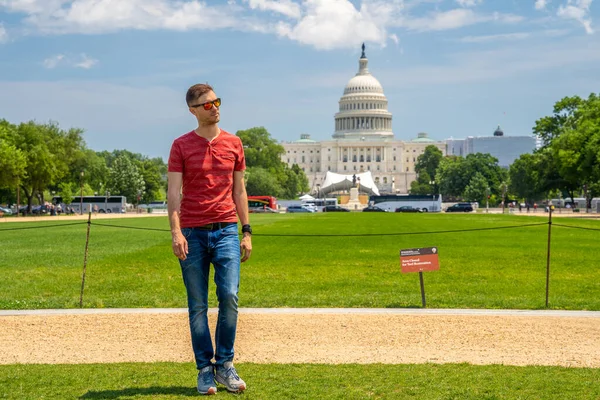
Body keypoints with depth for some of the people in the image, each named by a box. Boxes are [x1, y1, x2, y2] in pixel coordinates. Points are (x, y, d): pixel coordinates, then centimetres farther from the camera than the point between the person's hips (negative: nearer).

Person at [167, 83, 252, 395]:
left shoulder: (233, 144, 10)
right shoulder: (181, 146, 3)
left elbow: (239, 191, 13)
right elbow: (174, 192, -3)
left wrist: (247, 232, 8)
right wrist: (176, 232, -15)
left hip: (226, 231, 1)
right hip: (192, 234, -1)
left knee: (229, 296, -10)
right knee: (197, 307, 2)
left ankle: (225, 365, 5)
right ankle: (205, 371, 11)